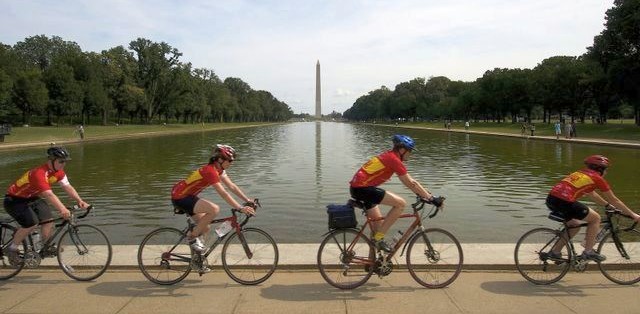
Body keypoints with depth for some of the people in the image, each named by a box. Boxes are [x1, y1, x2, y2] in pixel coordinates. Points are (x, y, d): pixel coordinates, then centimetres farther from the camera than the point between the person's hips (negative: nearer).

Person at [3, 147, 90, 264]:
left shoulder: (58, 172, -8)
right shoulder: (39, 173, -34)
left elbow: (68, 187, -9)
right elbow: (49, 195, -44)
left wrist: (80, 201, -22)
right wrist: (62, 209, -54)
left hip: (31, 198, 8)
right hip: (14, 200, -8)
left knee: (48, 220, -7)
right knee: (32, 223, -23)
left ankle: (47, 247, 11)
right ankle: (12, 249, -3)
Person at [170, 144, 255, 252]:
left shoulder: (219, 169, 2)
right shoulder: (210, 171, -27)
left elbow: (232, 186, 4)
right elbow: (223, 194, -32)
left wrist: (248, 201, -2)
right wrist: (241, 208, -32)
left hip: (188, 195, 10)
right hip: (180, 197, -10)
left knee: (205, 228, 7)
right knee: (214, 209, -27)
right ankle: (192, 236, -10)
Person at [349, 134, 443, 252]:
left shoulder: (389, 156, 16)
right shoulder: (393, 159, -13)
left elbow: (409, 181, 21)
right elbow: (410, 184, -13)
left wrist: (426, 193, 19)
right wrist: (432, 199, -9)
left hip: (356, 187, 10)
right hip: (362, 188, -10)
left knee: (379, 224, 18)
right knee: (401, 203, -14)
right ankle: (379, 238, -8)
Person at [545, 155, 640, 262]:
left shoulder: (580, 173, 25)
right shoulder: (597, 178, 6)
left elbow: (592, 194, 39)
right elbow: (614, 200, 15)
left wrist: (608, 205, 48)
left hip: (551, 198, 8)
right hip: (564, 201, -8)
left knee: (575, 225, 27)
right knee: (595, 218, 13)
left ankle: (555, 252, 27)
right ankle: (588, 252, 15)